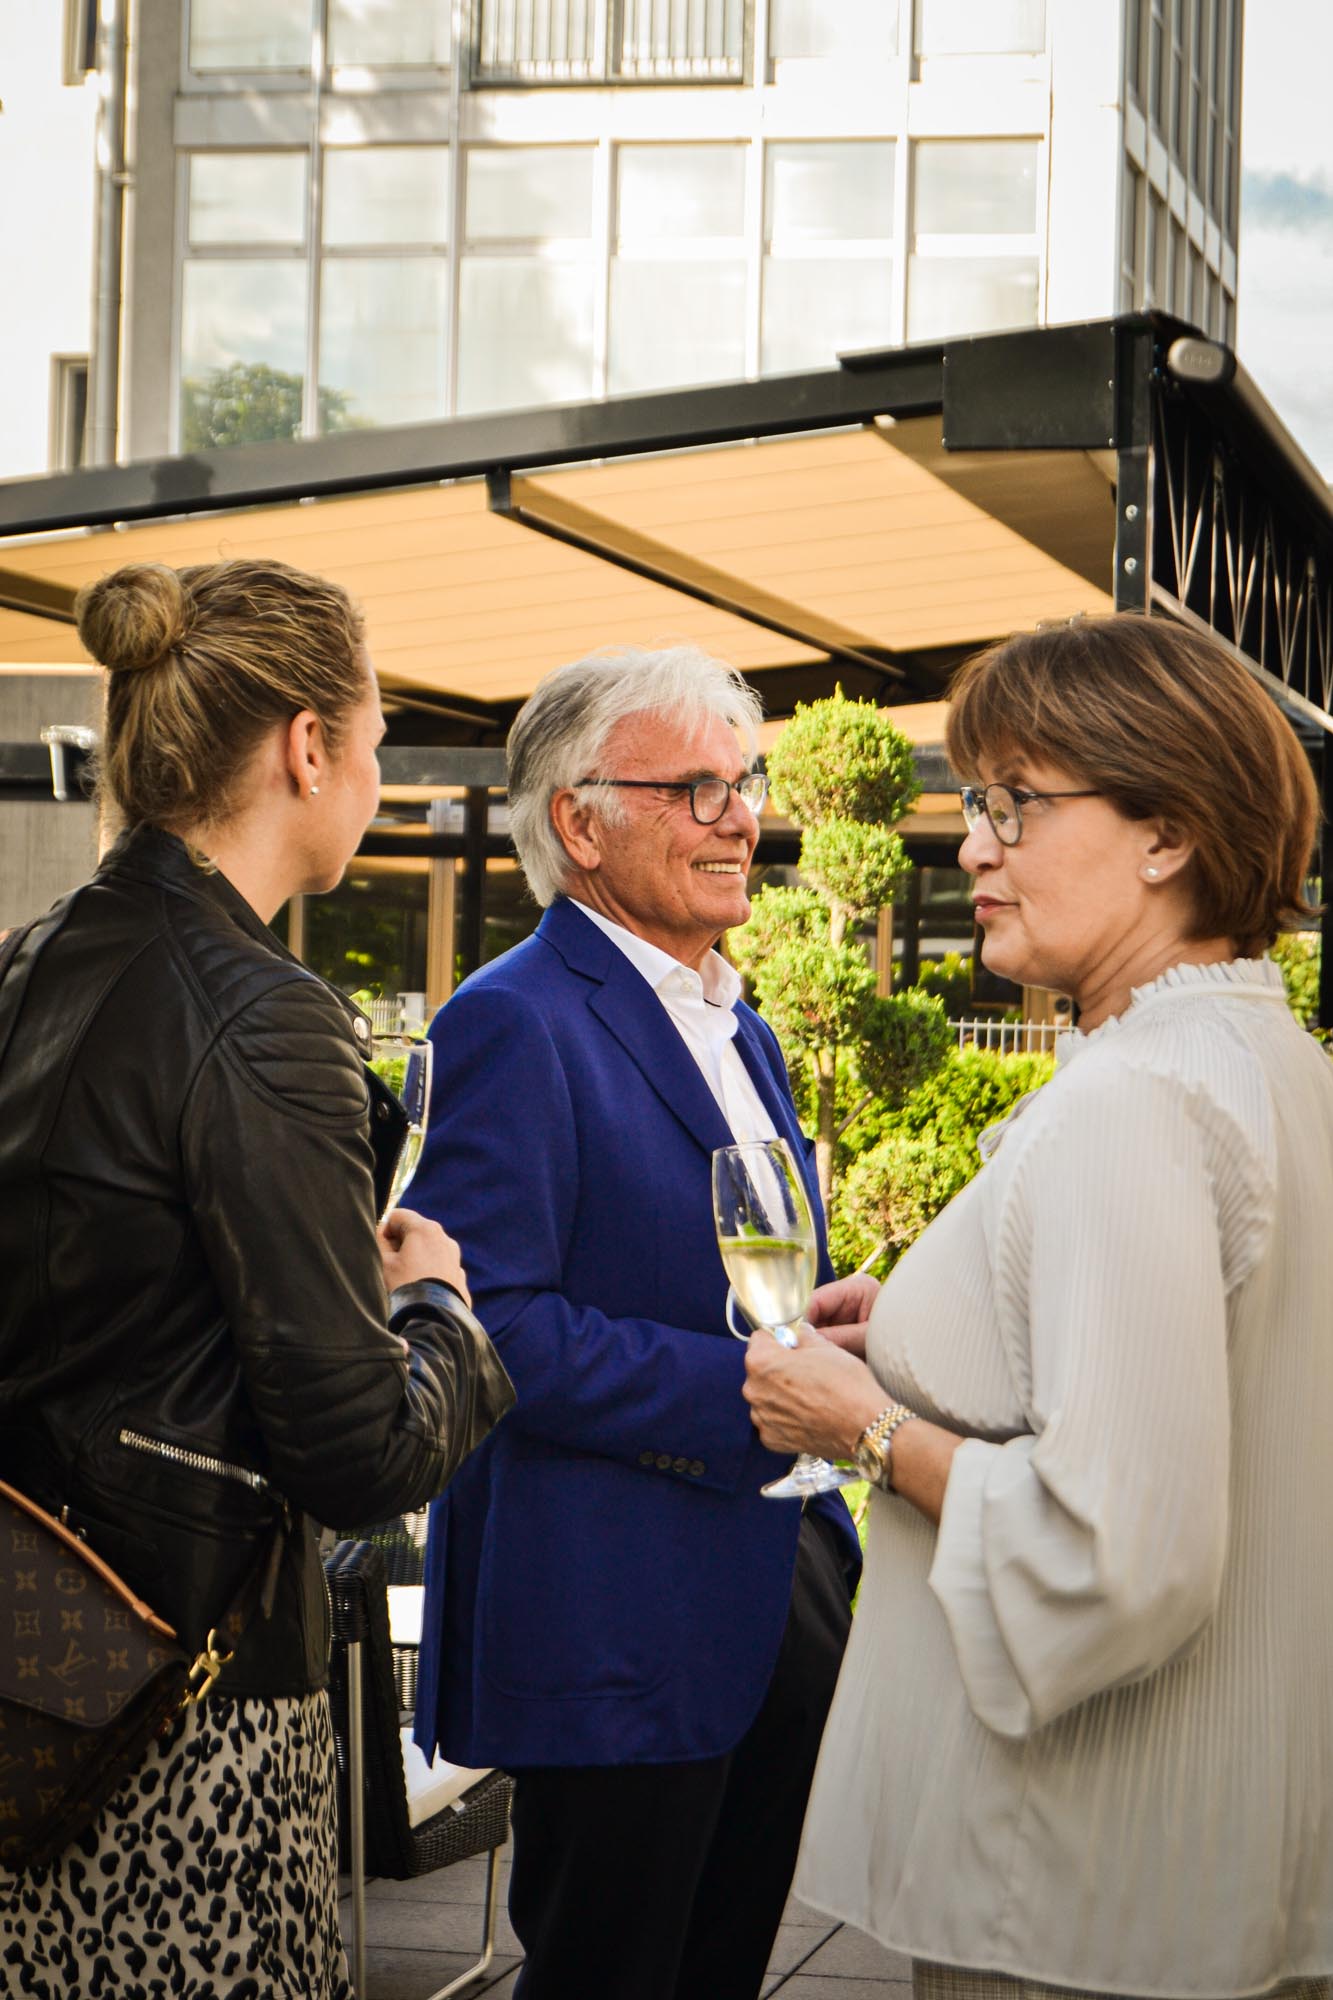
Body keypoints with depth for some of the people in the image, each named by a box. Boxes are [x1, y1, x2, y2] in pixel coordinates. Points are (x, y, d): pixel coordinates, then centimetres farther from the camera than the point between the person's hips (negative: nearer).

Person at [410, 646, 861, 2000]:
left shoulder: (737, 1031, 17)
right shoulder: (515, 1026, -13)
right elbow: (486, 1326, -21)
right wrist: (742, 1392, -22)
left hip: (778, 1596, 9)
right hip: (617, 1621, -9)